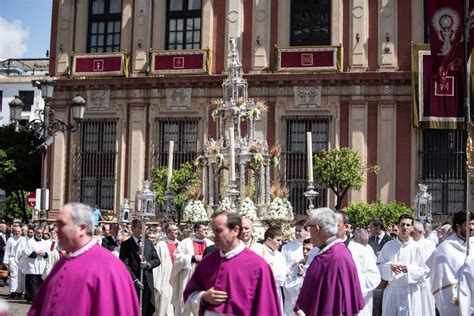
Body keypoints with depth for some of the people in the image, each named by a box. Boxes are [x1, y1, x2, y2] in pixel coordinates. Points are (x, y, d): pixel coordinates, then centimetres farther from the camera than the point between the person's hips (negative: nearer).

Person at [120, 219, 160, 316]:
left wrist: (148, 264, -11)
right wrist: (135, 280, -16)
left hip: (147, 282, 4)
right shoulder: (126, 244, -1)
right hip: (133, 283, -4)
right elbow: (124, 264, -8)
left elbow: (157, 260, 11)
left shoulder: (149, 243, 14)